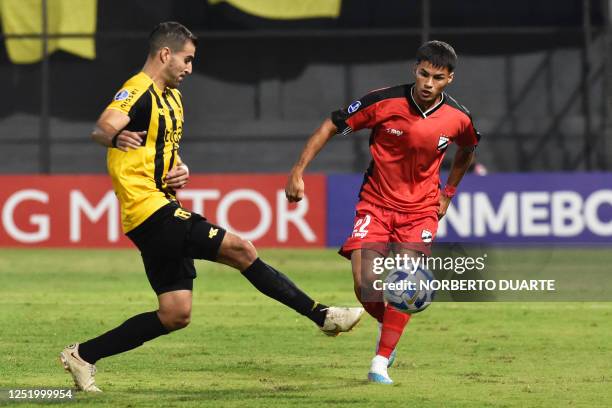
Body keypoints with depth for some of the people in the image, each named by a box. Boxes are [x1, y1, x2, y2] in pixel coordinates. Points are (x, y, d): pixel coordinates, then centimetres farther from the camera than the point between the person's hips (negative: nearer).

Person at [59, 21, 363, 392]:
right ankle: (321, 315, -8)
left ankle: (83, 355, 13)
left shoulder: (172, 97, 18)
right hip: (151, 210, -10)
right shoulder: (138, 93, -13)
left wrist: (179, 171, 6)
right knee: (240, 249, -14)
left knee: (176, 315, 7)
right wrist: (115, 137, -56)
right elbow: (102, 127, -31)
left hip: (164, 212, 10)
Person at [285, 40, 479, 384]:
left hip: (421, 210, 1)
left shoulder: (458, 118, -8)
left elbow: (467, 151, 18)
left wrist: (448, 193, 17)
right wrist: (298, 171, -11)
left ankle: (381, 363, -8)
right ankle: (386, 324, 19)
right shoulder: (384, 102, -16)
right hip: (375, 204, -1)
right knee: (365, 283, -15)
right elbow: (332, 126, -6)